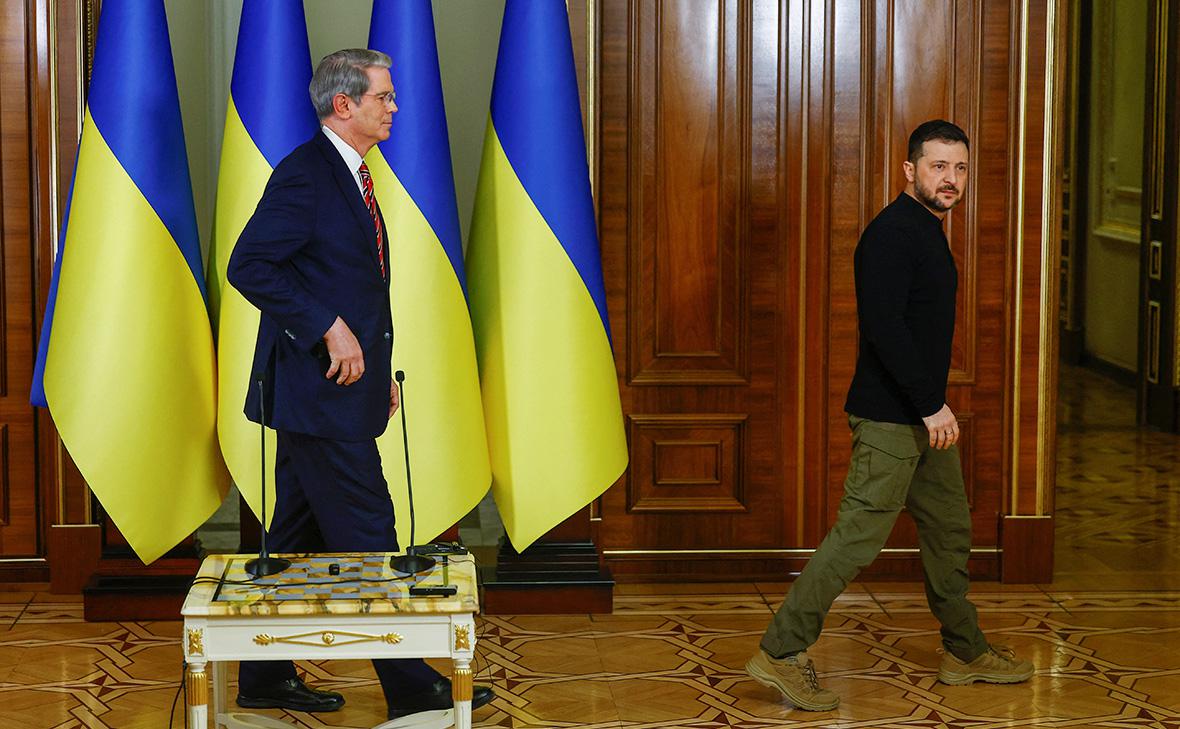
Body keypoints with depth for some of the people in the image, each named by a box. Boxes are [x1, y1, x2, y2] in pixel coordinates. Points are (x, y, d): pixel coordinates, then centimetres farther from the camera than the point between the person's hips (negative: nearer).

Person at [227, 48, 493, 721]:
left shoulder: (350, 174, 16)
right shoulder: (305, 174, -15)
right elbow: (249, 266, -21)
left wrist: (379, 368, 18)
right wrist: (330, 329, -22)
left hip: (340, 384, 10)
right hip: (317, 388, -10)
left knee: (300, 536, 14)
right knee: (366, 534, -4)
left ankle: (265, 678, 22)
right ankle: (411, 688, 3)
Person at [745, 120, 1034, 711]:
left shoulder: (928, 230, 15)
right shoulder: (892, 234, -17)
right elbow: (885, 328, -26)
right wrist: (931, 406, -24)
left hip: (923, 417, 10)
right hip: (889, 418, -10)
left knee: (949, 529, 17)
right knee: (859, 534, -10)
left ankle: (966, 652, 29)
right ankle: (781, 654, -6)